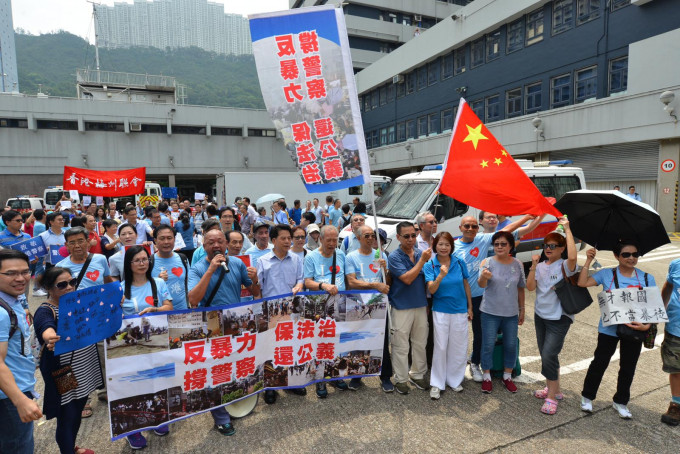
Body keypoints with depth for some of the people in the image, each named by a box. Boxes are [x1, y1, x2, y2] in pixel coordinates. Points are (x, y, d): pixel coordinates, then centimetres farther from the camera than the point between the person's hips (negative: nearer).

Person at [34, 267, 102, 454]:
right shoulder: (45, 311, -17)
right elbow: (47, 330, -37)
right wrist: (51, 339, -61)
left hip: (84, 372, 7)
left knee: (77, 415, 23)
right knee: (67, 419, 4)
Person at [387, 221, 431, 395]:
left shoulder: (421, 253, 3)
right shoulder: (394, 257, -11)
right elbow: (407, 279, -22)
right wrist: (422, 260, -21)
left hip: (421, 305, 5)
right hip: (402, 307, -5)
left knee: (420, 343, 15)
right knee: (401, 346, 4)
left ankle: (418, 374, 33)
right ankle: (401, 379, 20)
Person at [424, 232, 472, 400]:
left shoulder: (459, 263, -3)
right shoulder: (430, 265, -8)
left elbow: (466, 285, 8)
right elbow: (431, 290, -17)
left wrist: (470, 307, 10)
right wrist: (440, 276, -35)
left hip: (460, 310, 2)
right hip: (440, 311, -2)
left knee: (459, 347, 10)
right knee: (440, 347, 2)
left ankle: (454, 380, 29)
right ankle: (437, 383, 16)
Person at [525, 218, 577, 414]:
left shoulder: (564, 266, -10)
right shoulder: (540, 267, 5)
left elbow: (573, 256, -34)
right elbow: (530, 287, -5)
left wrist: (567, 228, -28)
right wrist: (533, 266, -15)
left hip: (559, 318, -6)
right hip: (540, 315, 6)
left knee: (548, 356, -12)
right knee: (546, 355, 16)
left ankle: (551, 397, 2)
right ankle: (553, 389, 34)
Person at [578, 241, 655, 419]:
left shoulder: (647, 279, -2)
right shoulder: (607, 274, -5)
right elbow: (582, 283, -16)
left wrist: (647, 326, -18)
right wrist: (588, 261, -17)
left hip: (634, 331, 2)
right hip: (609, 329, -2)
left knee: (628, 368, 15)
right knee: (599, 363, 8)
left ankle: (620, 402, 36)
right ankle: (587, 397, 26)